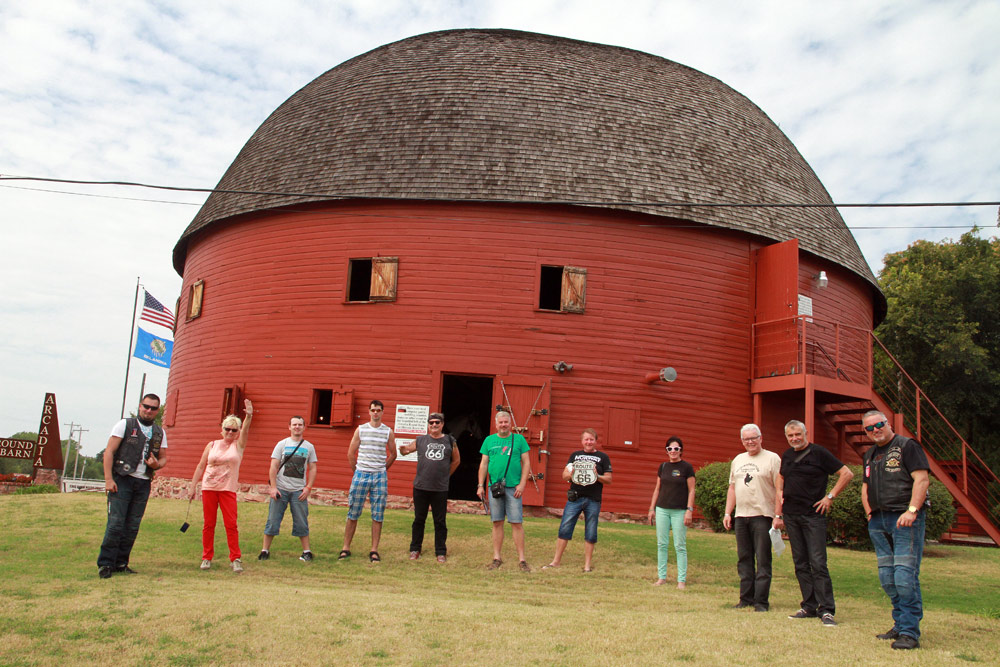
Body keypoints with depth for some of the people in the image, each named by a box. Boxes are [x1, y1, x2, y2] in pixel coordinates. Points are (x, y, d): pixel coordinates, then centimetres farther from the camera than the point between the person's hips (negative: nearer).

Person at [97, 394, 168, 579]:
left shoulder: (160, 433, 14)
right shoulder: (125, 425, 1)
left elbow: (163, 458, 19)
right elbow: (109, 451, -4)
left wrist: (157, 464, -7)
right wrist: (108, 479, -13)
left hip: (144, 484, 4)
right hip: (122, 480, -4)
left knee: (132, 527, 5)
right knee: (115, 523, -8)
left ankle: (121, 563, 14)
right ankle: (105, 564, 0)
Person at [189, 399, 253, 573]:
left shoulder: (239, 445, 5)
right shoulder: (212, 445, 9)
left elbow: (245, 430, -13)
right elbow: (201, 466, 12)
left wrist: (249, 416, -32)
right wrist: (193, 486, 7)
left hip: (228, 490, -2)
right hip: (208, 488, 2)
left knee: (231, 524, -6)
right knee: (209, 524, 5)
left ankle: (235, 559, -3)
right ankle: (207, 557, 15)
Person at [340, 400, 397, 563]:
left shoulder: (388, 432, 5)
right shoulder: (361, 429, 4)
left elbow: (393, 454, 14)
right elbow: (351, 453, 9)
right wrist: (357, 471, 10)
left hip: (380, 476, 0)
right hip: (361, 474, 0)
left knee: (378, 516, 1)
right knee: (353, 514, 3)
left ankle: (374, 550, 7)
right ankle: (346, 548, 11)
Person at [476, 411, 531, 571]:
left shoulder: (519, 439, 5)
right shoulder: (489, 440, 10)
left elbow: (526, 462, 3)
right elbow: (484, 463, 12)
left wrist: (522, 484, -6)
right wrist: (480, 485, 5)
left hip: (513, 487, -2)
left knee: (517, 523, -4)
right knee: (497, 523, 7)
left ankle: (521, 559, 2)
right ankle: (497, 558, 15)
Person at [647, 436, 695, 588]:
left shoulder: (686, 467, -2)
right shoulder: (663, 466, 9)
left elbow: (691, 490, -3)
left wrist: (689, 510, -10)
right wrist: (652, 508, 12)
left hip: (679, 511, -4)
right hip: (662, 509, 4)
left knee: (680, 546, -1)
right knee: (662, 544, 6)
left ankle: (682, 580, 6)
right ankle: (661, 577, 14)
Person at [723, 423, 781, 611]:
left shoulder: (772, 458, -2)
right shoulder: (738, 460, 17)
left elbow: (779, 489, -8)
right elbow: (732, 488, 20)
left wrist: (778, 515, -15)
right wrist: (727, 513, 14)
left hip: (763, 516, -6)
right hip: (741, 516, 6)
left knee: (763, 560, -3)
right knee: (744, 559, 9)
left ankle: (761, 601, 1)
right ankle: (746, 598, 17)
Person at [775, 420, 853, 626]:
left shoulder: (819, 453, -6)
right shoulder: (787, 456, 12)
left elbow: (847, 474, -6)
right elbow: (781, 477, 31)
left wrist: (830, 496, -9)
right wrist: (780, 493, 13)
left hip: (813, 515, -6)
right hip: (790, 515, 6)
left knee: (818, 563, -9)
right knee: (800, 564, 8)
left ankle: (827, 610, -6)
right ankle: (809, 607, 15)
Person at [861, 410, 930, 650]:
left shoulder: (907, 446, -4)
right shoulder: (870, 454, 19)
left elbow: (922, 479, -12)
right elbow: (865, 486, 28)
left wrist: (912, 511, -20)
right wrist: (869, 511, 13)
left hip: (905, 518, -8)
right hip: (878, 521, 8)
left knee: (905, 576, -12)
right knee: (887, 578, 9)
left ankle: (910, 632, -7)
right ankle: (900, 624, 20)